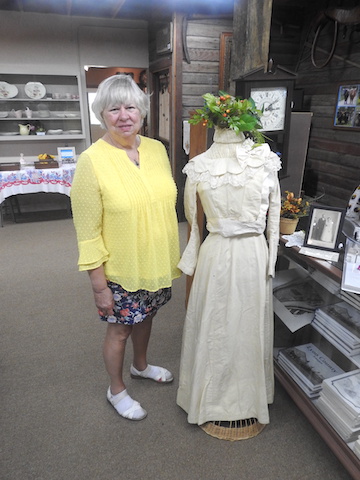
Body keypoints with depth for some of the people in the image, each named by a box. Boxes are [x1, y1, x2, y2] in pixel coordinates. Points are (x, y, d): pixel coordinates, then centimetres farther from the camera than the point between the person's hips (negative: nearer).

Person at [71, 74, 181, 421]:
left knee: (146, 317, 25)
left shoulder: (157, 149, -2)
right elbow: (88, 232, -17)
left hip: (158, 263, 6)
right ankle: (116, 390, 41)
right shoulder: (91, 161, -19)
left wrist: (172, 257, 11)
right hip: (121, 271, -5)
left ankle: (140, 365, 54)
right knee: (119, 328, 14)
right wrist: (99, 285, -15)